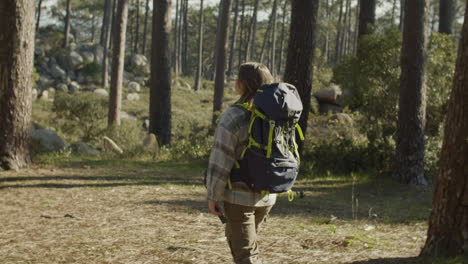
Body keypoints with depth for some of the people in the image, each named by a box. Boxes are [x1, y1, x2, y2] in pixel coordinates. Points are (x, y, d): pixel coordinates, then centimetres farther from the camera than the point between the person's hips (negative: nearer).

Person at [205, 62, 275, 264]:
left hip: (240, 195, -6)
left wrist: (213, 196, -8)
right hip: (267, 195, 6)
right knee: (235, 238, 25)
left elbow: (220, 161, -16)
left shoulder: (234, 116, -17)